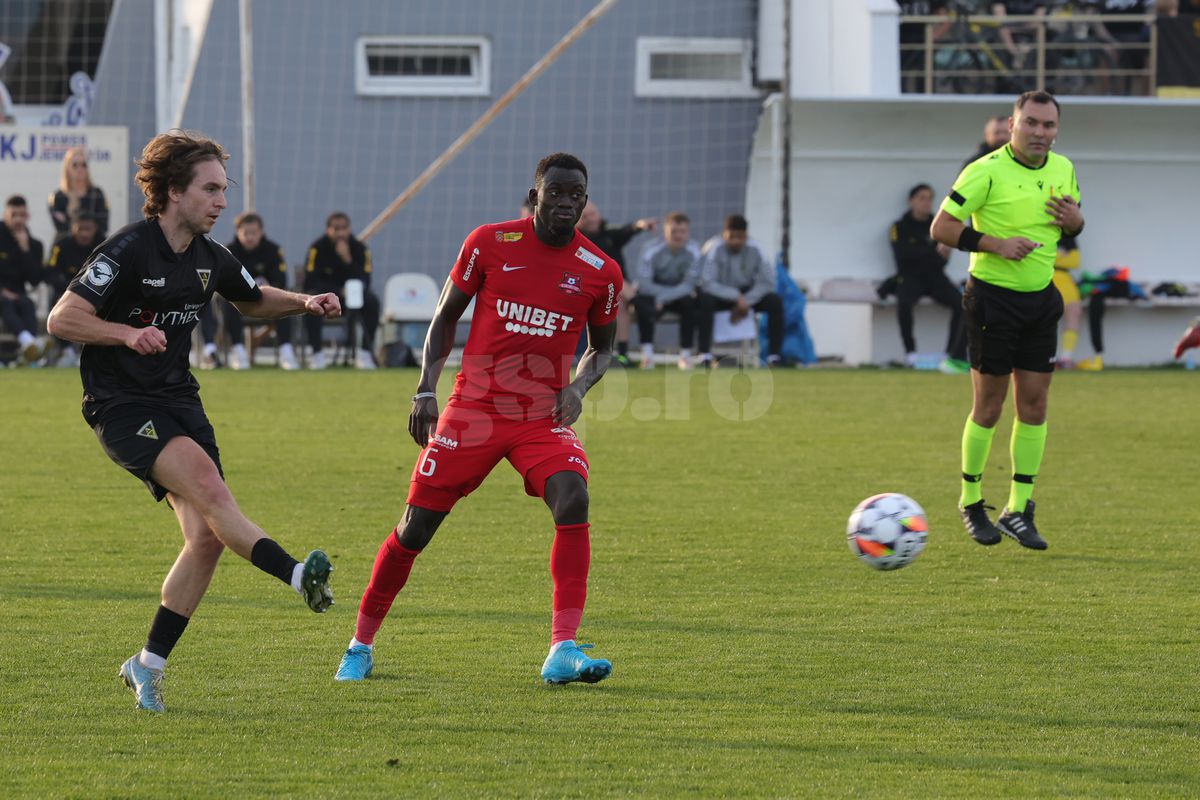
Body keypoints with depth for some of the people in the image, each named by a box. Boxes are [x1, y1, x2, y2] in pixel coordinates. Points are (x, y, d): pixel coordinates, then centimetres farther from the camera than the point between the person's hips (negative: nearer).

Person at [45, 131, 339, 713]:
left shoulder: (209, 259, 8)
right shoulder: (127, 251, -13)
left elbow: (254, 299, 28)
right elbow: (62, 319, -16)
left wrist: (303, 303, 9)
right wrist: (128, 333, -29)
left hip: (179, 400, 7)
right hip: (122, 407, -7)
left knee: (206, 537, -5)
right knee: (204, 479, -31)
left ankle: (148, 665, 7)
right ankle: (296, 575, -40)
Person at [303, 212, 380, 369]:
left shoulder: (359, 249, -8)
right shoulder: (318, 248, -12)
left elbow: (364, 282, -17)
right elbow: (310, 282, -17)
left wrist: (347, 260, -31)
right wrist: (340, 291, -24)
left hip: (353, 296, 2)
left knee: (372, 302, -28)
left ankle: (365, 352, -22)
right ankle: (317, 353, -28)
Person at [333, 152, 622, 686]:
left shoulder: (600, 272, -1)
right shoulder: (490, 244, -4)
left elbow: (601, 347, 14)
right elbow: (446, 316, 7)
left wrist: (579, 386, -6)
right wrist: (426, 388, -2)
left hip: (544, 417, 1)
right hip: (473, 408, -1)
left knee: (573, 501, -26)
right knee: (416, 526, 0)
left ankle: (562, 651, -27)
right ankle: (361, 645, 20)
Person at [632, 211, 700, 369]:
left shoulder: (693, 252, -15)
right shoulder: (651, 251, -18)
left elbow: (689, 285, -20)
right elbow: (644, 284, -24)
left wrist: (663, 297, -33)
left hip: (680, 297, 1)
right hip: (655, 293, -1)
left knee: (690, 302, -33)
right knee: (640, 301, -34)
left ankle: (685, 354, -23)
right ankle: (647, 353, -30)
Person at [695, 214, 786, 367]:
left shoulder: (755, 252, -10)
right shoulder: (714, 251, -19)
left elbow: (767, 283, -13)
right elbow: (707, 284, -29)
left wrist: (746, 302, -24)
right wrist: (736, 296, -35)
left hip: (747, 295, 3)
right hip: (720, 296, -3)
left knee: (775, 300, -22)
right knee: (704, 299, -37)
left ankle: (774, 356, -21)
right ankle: (705, 356, -36)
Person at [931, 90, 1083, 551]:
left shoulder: (1062, 169, 7)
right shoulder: (987, 171, -13)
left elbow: (1074, 225, 21)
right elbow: (942, 227, -13)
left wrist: (1074, 219, -3)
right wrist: (996, 244, -23)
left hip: (1041, 298, 6)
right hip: (993, 299, -6)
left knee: (1034, 405, 3)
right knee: (988, 408, 0)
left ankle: (1018, 510, 10)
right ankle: (971, 504, 16)